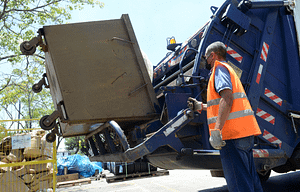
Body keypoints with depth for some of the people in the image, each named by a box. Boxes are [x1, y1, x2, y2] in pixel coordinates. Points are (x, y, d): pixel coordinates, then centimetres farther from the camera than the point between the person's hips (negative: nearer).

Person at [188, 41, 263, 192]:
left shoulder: (219, 68, -2)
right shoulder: (228, 70, 28)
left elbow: (227, 99, -19)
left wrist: (216, 130, -26)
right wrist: (201, 106, 37)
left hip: (233, 132, -10)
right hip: (246, 132, 10)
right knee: (250, 180, 16)